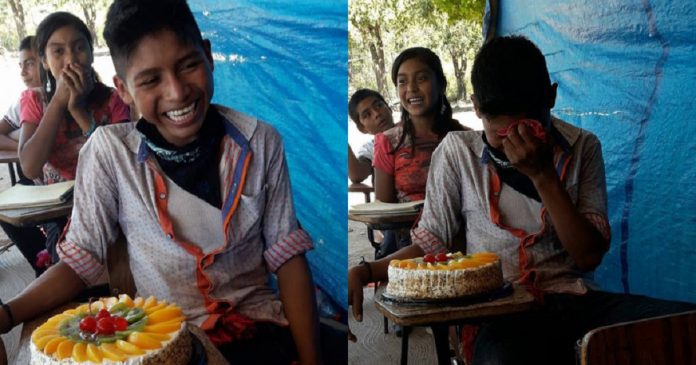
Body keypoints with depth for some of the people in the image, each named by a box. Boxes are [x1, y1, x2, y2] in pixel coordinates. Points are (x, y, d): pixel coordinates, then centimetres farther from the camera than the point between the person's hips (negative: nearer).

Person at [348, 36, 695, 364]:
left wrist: (542, 175, -12)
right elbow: (432, 243, 8)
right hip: (502, 312, -2)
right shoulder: (457, 150, 3)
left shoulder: (582, 147, 7)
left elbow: (589, 255, -1)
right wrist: (365, 272, -9)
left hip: (576, 302, 3)